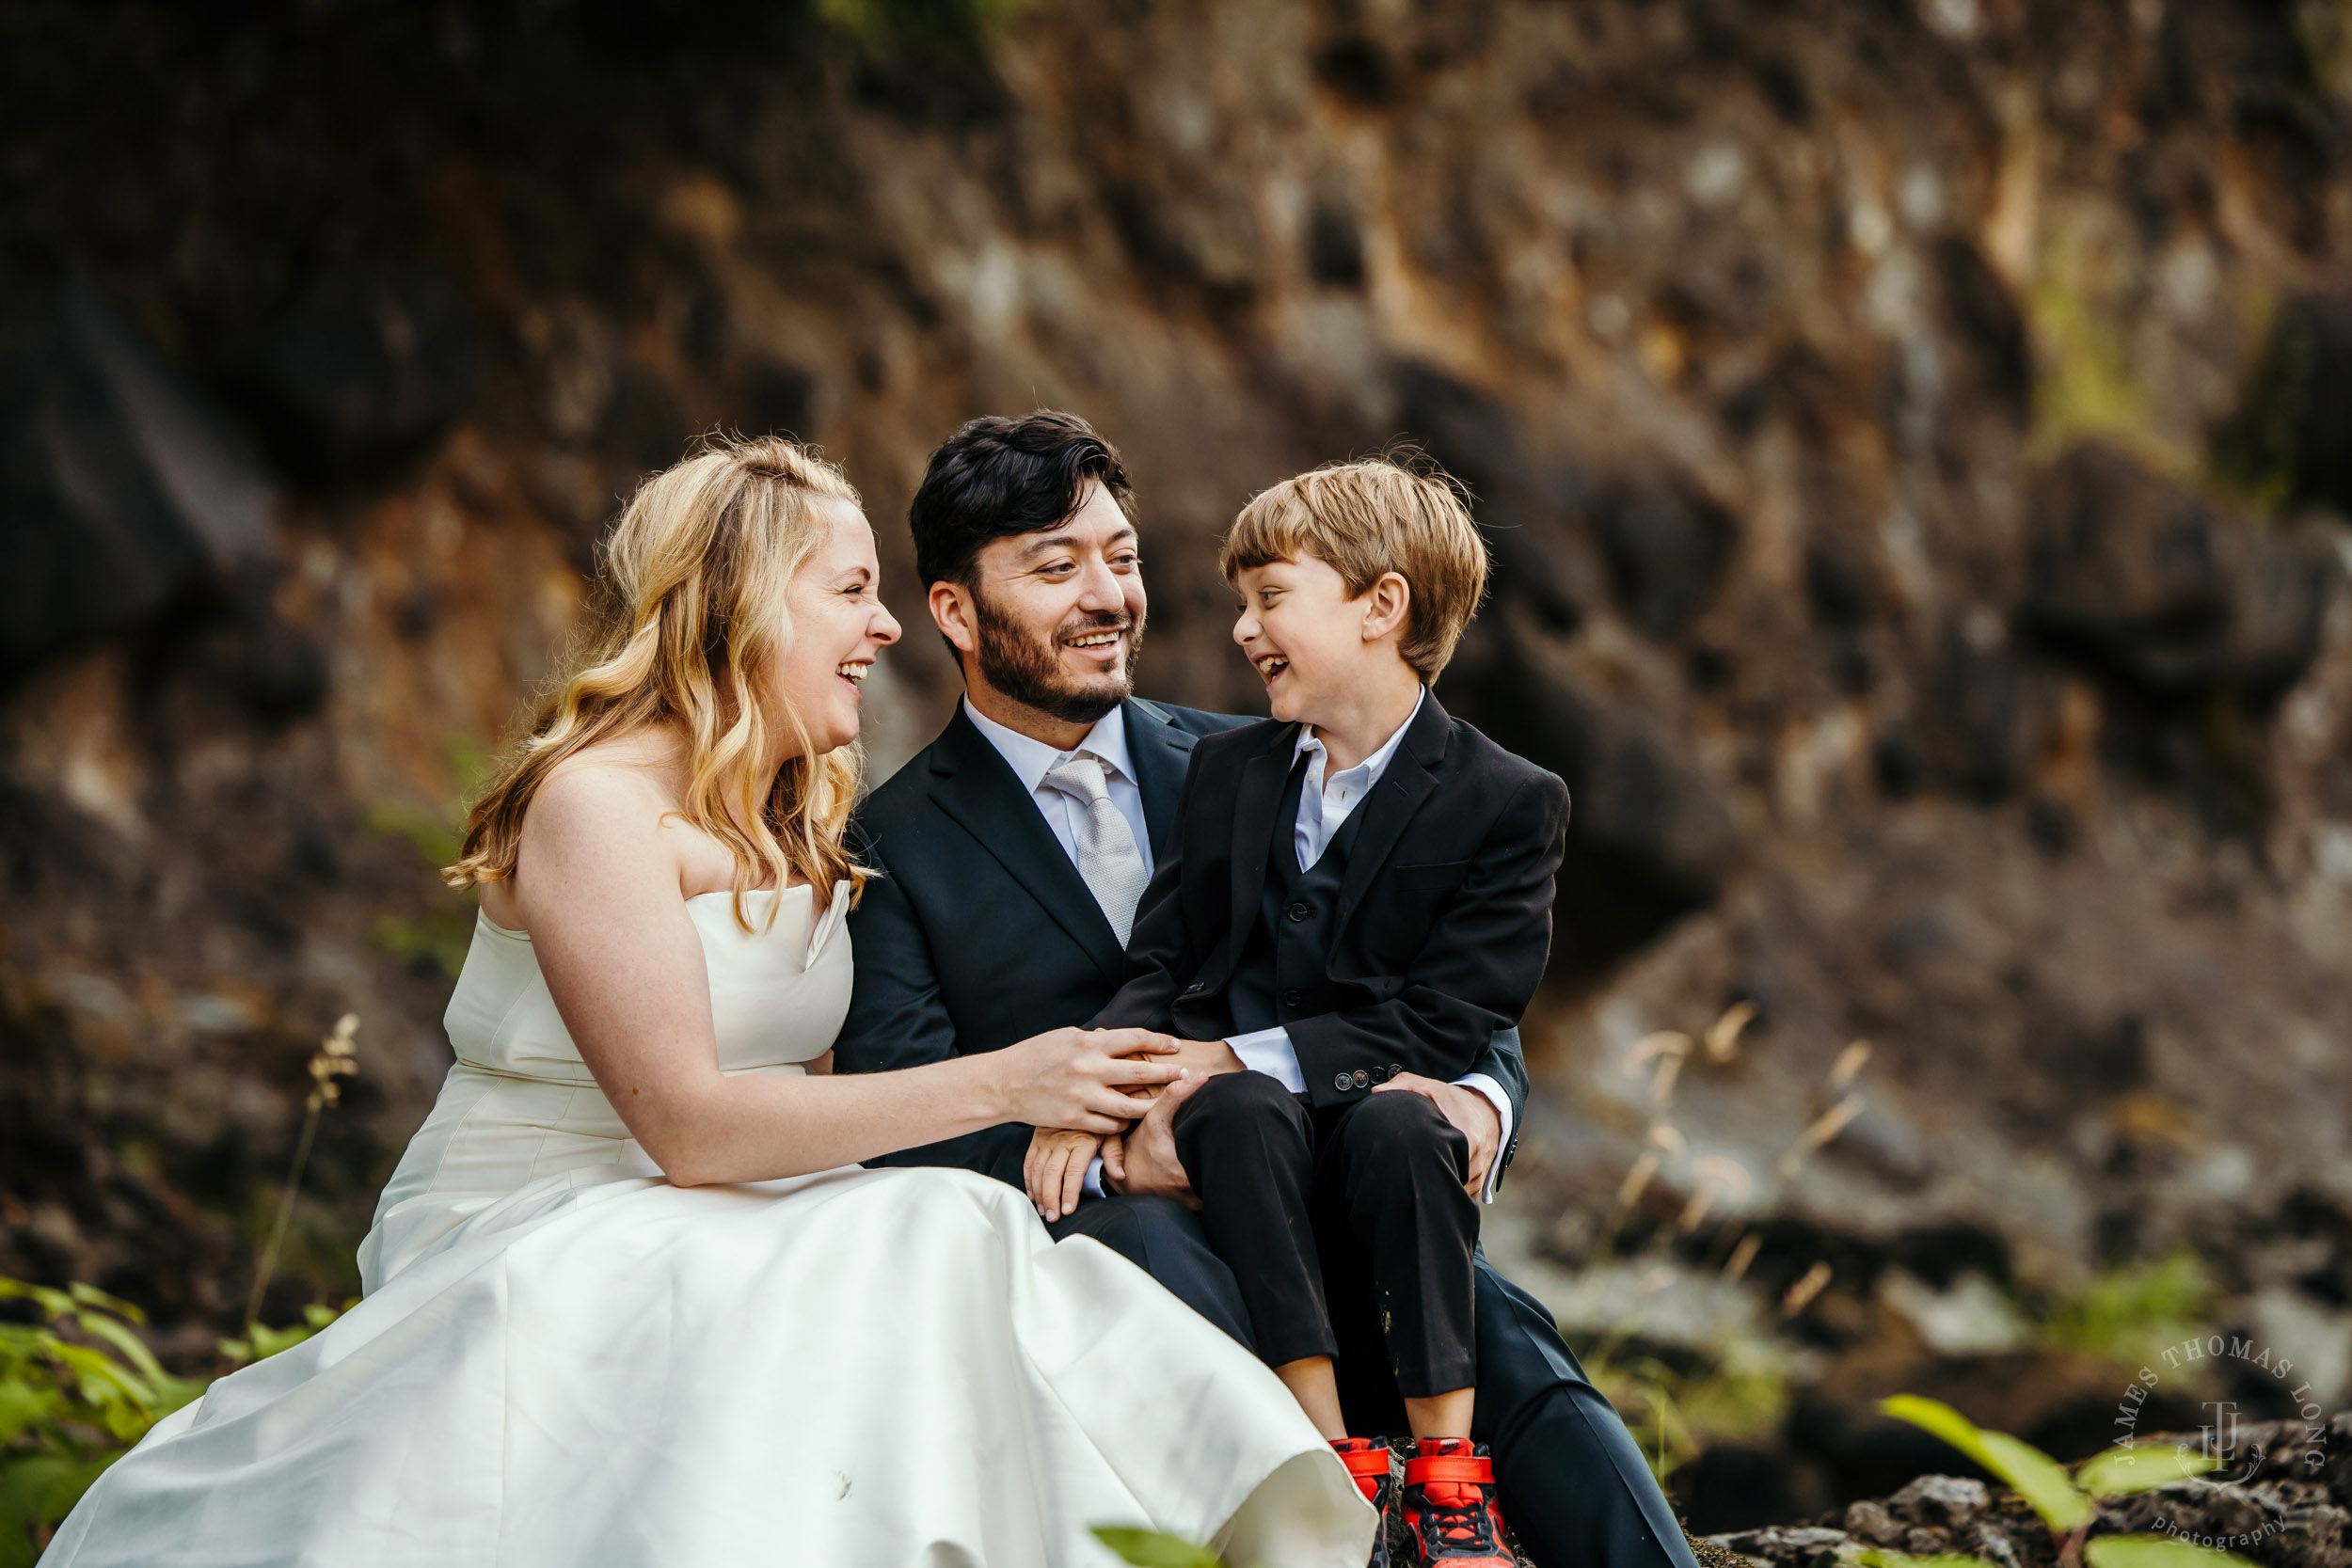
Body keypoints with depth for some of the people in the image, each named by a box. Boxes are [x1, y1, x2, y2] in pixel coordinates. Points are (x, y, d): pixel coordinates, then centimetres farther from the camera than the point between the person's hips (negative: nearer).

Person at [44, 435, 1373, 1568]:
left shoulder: (802, 825, 14)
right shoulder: (597, 803, -12)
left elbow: (807, 1099, 9)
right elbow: (688, 1124, -20)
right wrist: (997, 1086, -22)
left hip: (715, 1244, 7)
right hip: (530, 1245, -7)